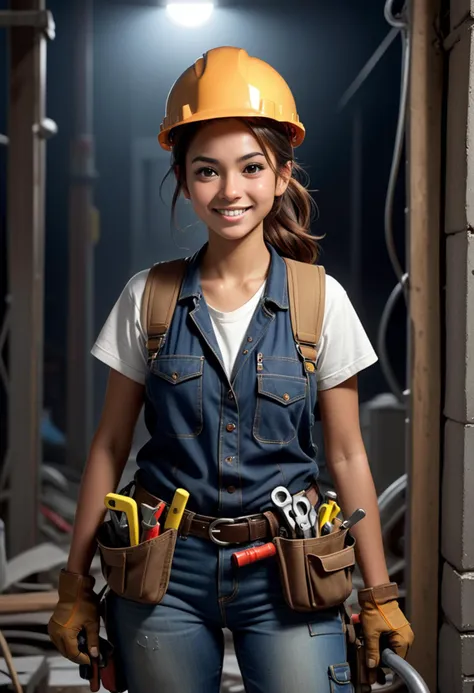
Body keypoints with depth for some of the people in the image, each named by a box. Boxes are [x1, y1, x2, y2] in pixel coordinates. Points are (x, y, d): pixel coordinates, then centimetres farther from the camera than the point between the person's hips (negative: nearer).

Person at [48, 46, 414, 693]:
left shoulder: (321, 300, -3)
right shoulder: (148, 298, -1)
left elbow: (347, 455, 1)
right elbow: (110, 445, 4)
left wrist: (378, 594, 3)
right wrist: (76, 582, 4)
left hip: (284, 569, -1)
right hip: (164, 569, 1)